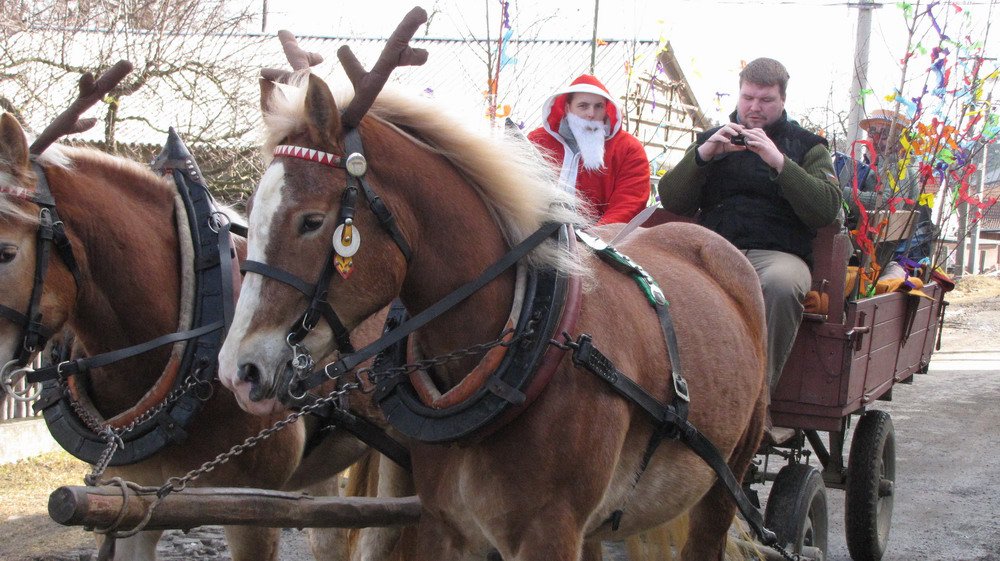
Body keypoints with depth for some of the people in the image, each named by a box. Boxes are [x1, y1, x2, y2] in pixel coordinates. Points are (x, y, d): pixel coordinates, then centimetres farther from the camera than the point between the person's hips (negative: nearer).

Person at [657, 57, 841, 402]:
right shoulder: (713, 139, 24)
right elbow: (672, 202, 12)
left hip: (778, 253, -1)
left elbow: (827, 210, -1)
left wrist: (780, 162, -10)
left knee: (780, 284, -39)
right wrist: (703, 154, -3)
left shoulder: (807, 146, 17)